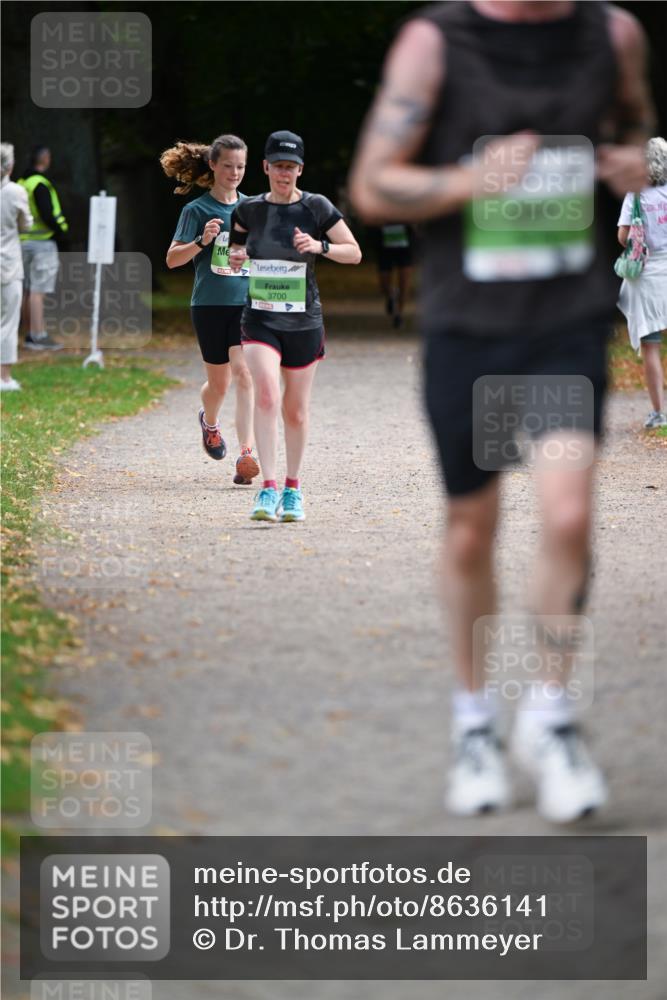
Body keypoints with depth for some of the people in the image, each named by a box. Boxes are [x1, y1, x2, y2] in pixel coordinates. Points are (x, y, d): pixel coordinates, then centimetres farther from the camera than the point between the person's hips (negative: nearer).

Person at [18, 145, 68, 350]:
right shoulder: (40, 184, -15)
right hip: (42, 242, -9)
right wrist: (61, 233, -11)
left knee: (28, 290, 13)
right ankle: (38, 336, -10)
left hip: (24, 241, 9)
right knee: (38, 291, -9)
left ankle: (30, 334, 19)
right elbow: (47, 215, -21)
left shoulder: (21, 184, 12)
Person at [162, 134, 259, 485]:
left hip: (247, 302, 2)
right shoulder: (197, 210, -2)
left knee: (244, 374, -16)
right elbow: (172, 259, -4)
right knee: (219, 382, 9)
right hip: (210, 305, -1)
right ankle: (209, 421, 44)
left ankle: (245, 456, -21)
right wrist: (201, 242, -20)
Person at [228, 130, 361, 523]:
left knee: (296, 410, 8)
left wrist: (320, 246, -19)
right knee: (266, 395, -21)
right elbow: (238, 244, 20)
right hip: (260, 319, 0)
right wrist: (235, 254, -3)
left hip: (304, 321, 0)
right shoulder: (249, 210, 3)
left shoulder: (317, 208, -3)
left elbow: (354, 253, -1)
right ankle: (269, 489, -22)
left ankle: (293, 490, 26)